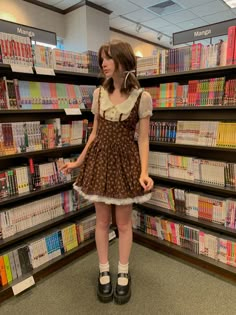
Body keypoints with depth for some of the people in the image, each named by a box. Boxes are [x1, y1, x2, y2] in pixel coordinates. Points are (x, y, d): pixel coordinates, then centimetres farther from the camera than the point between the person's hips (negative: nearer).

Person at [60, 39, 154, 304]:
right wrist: (80, 160, 12)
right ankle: (104, 273, 33)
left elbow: (143, 138, -7)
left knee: (124, 222, 10)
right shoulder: (99, 93, 4)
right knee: (102, 220, 12)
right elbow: (95, 132, 10)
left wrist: (144, 172, -18)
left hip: (125, 161, -3)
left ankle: (123, 274, 33)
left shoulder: (142, 97, -8)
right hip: (99, 160, 4)